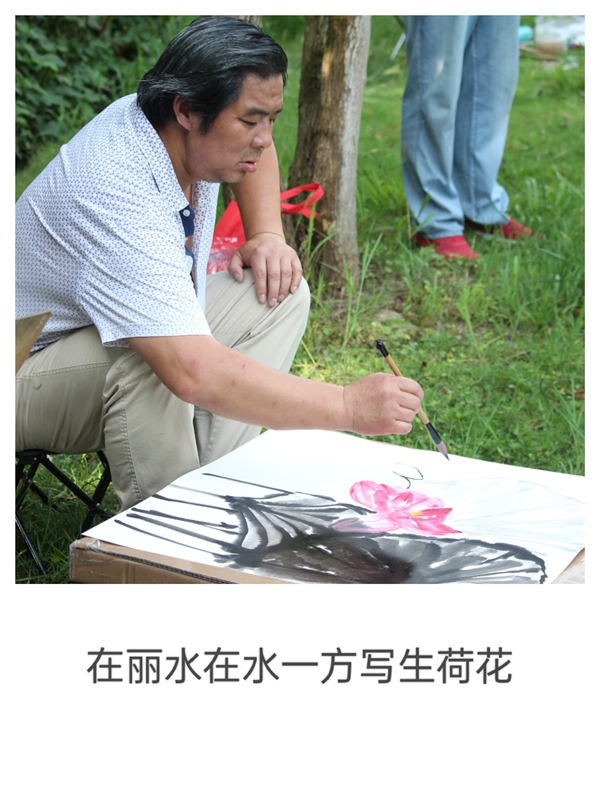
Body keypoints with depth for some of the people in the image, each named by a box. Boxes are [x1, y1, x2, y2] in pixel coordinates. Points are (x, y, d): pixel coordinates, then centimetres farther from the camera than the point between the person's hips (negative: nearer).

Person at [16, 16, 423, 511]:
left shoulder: (195, 133, -10)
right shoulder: (115, 195, -37)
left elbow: (256, 151, 18)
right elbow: (194, 373, -46)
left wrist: (268, 237, 0)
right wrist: (348, 407, -42)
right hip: (32, 364, -9)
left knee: (282, 294, -4)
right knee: (145, 358, -39)